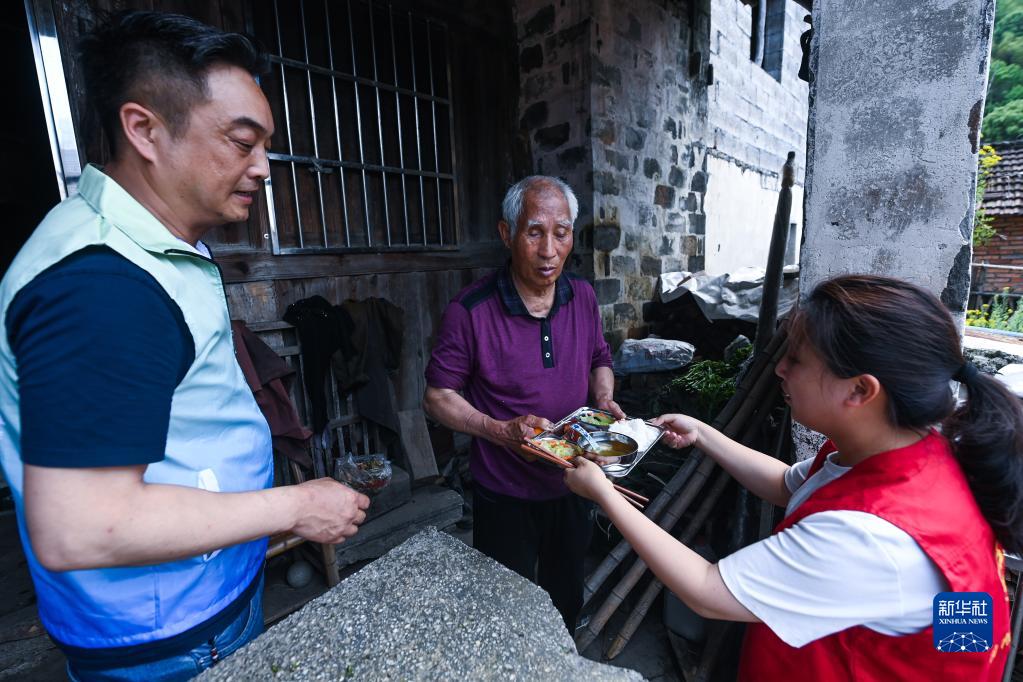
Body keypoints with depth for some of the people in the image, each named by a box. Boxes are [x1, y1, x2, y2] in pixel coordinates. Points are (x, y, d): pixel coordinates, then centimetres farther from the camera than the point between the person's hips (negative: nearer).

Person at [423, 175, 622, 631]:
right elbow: (437, 396, -14)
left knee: (567, 601, 28)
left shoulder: (583, 297, -6)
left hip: (571, 486, 5)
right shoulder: (471, 310, -21)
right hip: (504, 496, -4)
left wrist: (604, 401, -10)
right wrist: (501, 430, -27)